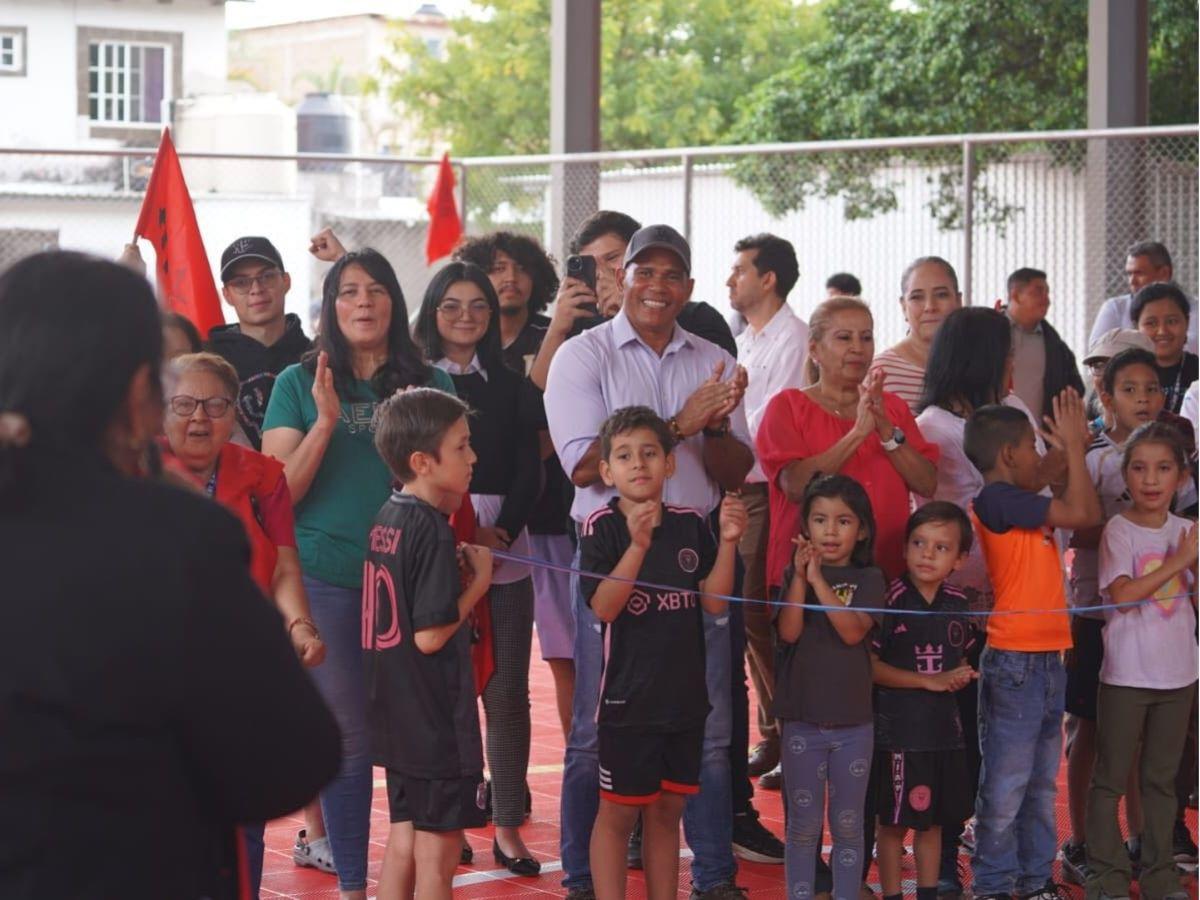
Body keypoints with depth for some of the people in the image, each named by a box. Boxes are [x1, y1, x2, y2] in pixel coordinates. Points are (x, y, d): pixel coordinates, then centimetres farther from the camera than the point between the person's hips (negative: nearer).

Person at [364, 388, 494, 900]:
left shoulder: (387, 519, 7)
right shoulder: (432, 530, -19)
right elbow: (430, 635, -22)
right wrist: (480, 579, -11)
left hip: (397, 718, 9)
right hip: (438, 721, -9)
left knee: (403, 840, 15)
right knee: (437, 855, 0)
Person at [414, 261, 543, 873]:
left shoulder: (511, 387, 14)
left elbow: (528, 471, 7)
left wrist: (501, 532, -10)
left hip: (503, 551, 2)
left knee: (507, 692, 1)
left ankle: (507, 826, 7)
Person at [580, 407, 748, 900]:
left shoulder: (690, 525, 4)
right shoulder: (602, 526, -9)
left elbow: (714, 602, -1)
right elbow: (603, 606, -20)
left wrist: (727, 542, -14)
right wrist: (638, 545, -31)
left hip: (685, 693, 4)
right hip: (628, 697, -4)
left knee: (667, 811, 13)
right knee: (618, 813, 3)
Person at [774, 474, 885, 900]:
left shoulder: (867, 578, -1)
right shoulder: (794, 574, 3)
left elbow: (853, 631, -17)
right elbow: (789, 631, -12)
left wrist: (818, 579, -20)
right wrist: (800, 575, -19)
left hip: (853, 723, 0)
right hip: (802, 721, 0)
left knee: (848, 825, 8)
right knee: (803, 825, 7)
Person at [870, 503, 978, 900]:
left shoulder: (957, 603, 5)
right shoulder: (891, 599, -13)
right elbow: (869, 664, -16)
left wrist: (961, 677, -3)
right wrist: (928, 681, -18)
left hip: (944, 726, 6)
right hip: (899, 728, -6)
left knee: (933, 821, 15)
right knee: (895, 822, 3)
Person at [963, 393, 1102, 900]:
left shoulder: (1021, 505, 14)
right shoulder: (997, 499, -15)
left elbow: (1087, 514, 20)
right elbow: (1081, 513, -17)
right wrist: (1073, 447, -8)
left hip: (1046, 659, 10)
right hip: (1014, 662, -10)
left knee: (1041, 782, 15)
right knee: (1006, 785, -4)